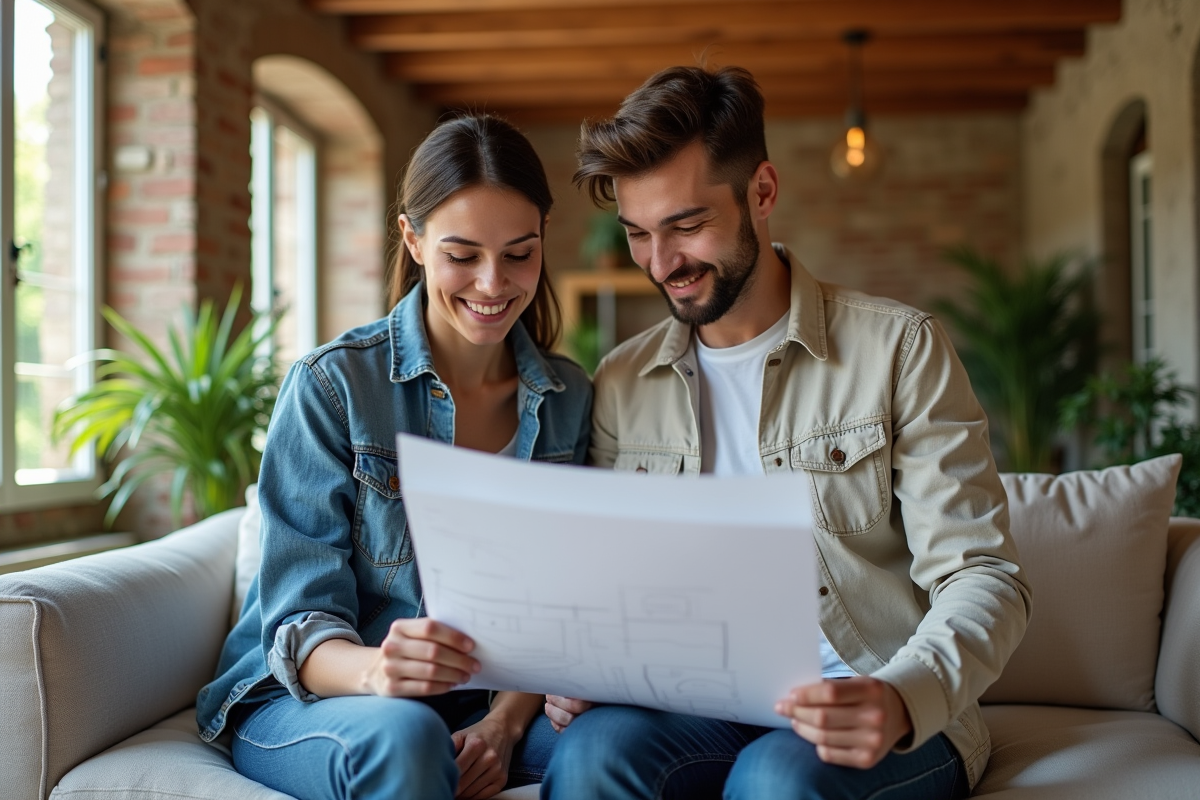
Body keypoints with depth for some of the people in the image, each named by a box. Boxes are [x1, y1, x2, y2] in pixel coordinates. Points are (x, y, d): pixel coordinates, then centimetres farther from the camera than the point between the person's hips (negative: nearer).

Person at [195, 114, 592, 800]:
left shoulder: (570, 401, 3)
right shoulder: (332, 386, -8)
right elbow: (300, 619, -11)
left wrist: (507, 719, -17)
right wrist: (372, 670, -35)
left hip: (482, 703, 4)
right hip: (308, 699, -3)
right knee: (403, 735, -37)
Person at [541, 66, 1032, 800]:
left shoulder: (899, 348, -2)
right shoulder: (621, 383, 10)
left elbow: (984, 580, -7)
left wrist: (902, 700, -27)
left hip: (894, 723, -1)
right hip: (705, 711, 2)